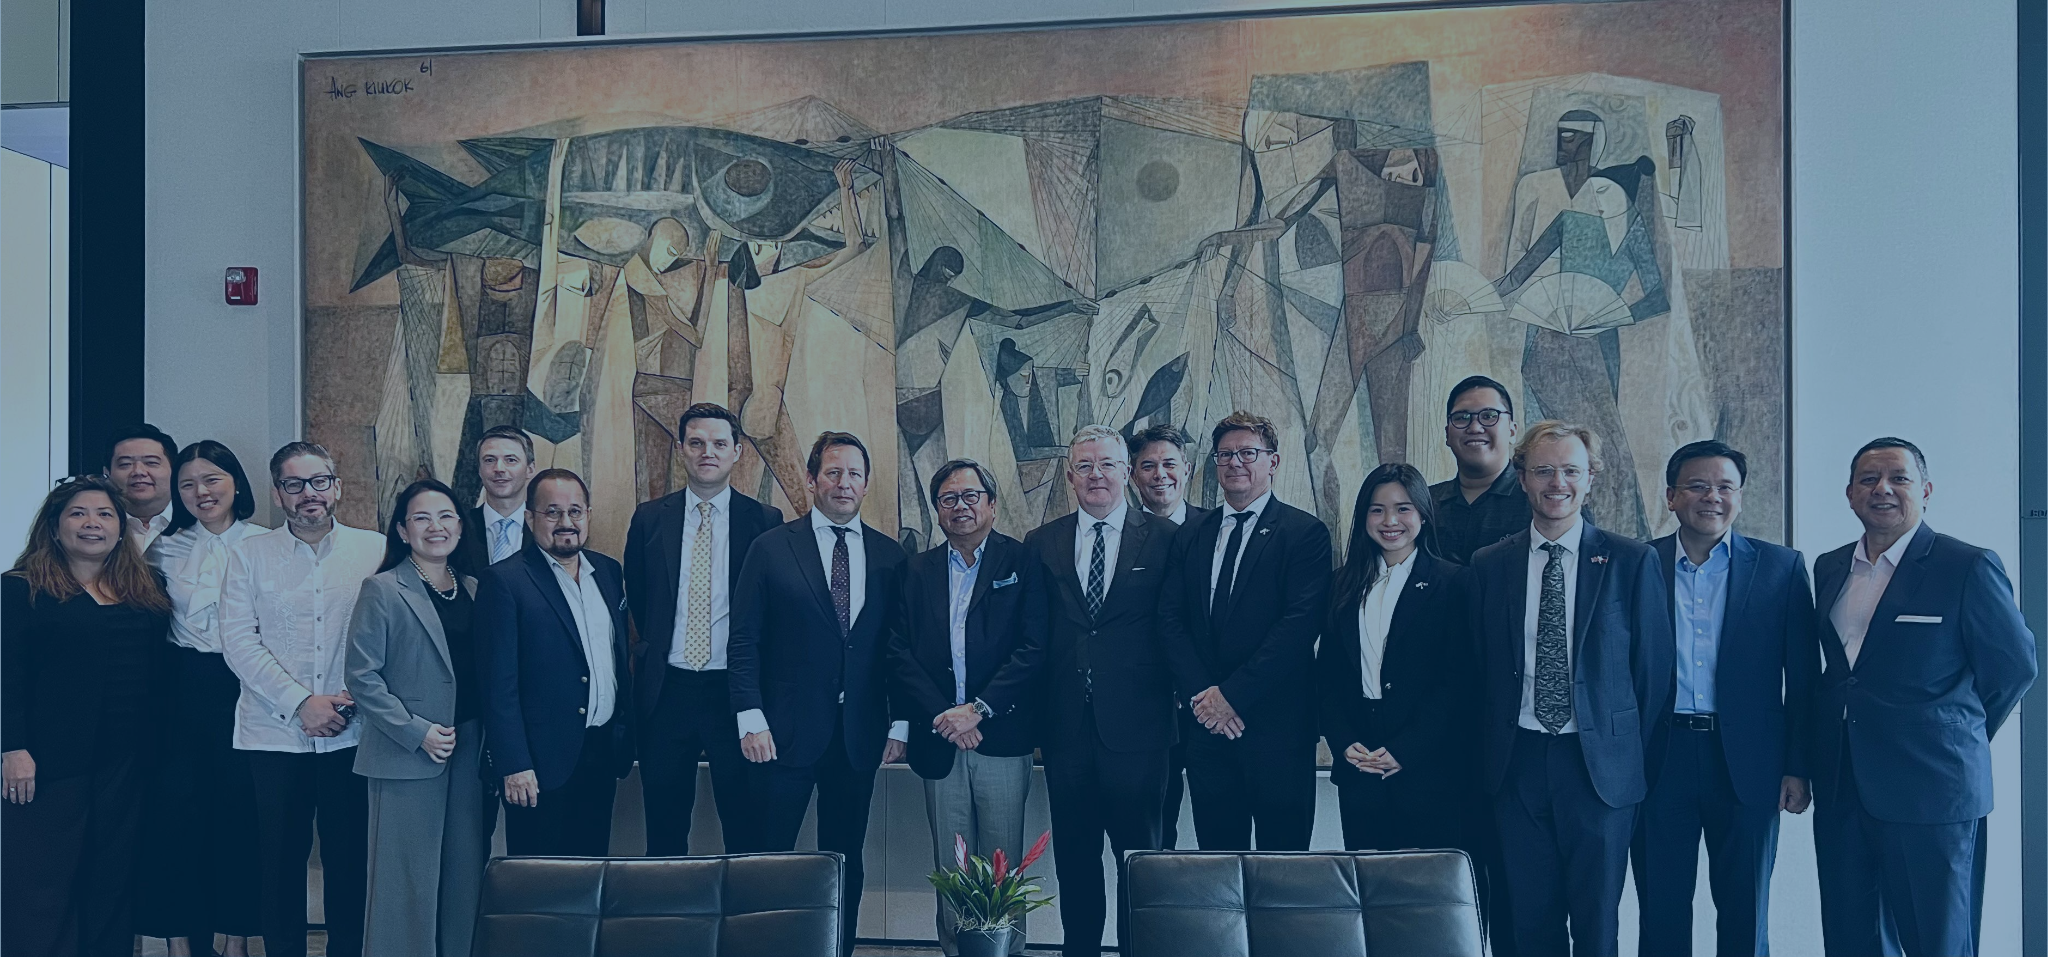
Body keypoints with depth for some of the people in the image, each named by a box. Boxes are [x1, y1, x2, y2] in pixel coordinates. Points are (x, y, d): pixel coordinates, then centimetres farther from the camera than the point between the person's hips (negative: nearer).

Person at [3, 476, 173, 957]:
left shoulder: (145, 593, 13)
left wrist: (154, 745, 7)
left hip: (126, 762, 5)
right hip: (50, 763, -5)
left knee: (112, 882, 9)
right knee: (41, 885, -3)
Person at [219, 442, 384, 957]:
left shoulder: (375, 549, 4)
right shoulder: (250, 554, 5)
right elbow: (238, 640, -3)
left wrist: (356, 697, -10)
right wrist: (301, 703, -11)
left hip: (351, 735, 0)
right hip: (275, 735, 0)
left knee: (350, 859, 3)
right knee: (280, 862, 5)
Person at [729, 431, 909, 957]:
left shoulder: (889, 555, 8)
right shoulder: (772, 548, 0)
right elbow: (743, 641, -2)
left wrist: (899, 724, 2)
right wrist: (751, 720, -10)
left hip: (859, 736, 3)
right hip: (786, 732, -2)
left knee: (846, 863, 9)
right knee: (771, 858, 1)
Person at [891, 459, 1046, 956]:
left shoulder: (1021, 562, 2)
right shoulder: (919, 570, 12)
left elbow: (1033, 649, -6)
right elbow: (900, 651, 5)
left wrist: (978, 709, -12)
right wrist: (941, 716, -8)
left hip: (1002, 736, -3)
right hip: (938, 739, 3)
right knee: (950, 865, 6)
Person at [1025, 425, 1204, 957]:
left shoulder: (1164, 540, 1)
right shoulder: (1041, 544, 9)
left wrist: (1198, 695, -8)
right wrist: (1033, 716, 2)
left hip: (1136, 729, -2)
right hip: (1066, 728, 3)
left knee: (1139, 857, 4)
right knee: (1074, 859, 10)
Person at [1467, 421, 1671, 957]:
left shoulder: (1632, 562, 0)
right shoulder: (1489, 566, 6)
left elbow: (1655, 667, 3)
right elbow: (1479, 668, 10)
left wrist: (1636, 756, 3)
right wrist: (1491, 750, 7)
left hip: (1601, 766, -2)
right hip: (1517, 766, 2)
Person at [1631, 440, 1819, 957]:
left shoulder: (1781, 567, 3)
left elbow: (1803, 676, 3)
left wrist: (1797, 768, -2)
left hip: (1746, 764, 0)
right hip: (1660, 761, 0)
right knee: (1661, 915, 8)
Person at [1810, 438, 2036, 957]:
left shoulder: (1969, 567, -6)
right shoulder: (1828, 569, 12)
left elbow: (2014, 663, -1)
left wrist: (1960, 735, 4)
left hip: (1931, 788, -5)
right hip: (1840, 789, 6)